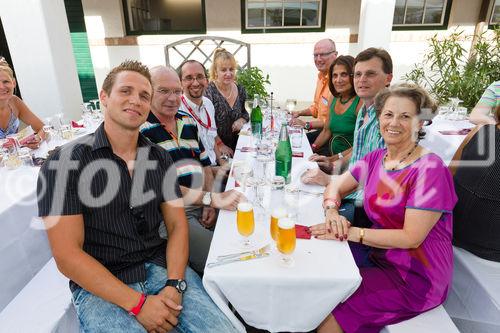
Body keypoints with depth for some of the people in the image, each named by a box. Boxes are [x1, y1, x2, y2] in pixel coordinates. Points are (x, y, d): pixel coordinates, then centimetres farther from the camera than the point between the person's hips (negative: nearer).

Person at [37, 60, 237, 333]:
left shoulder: (159, 158, 3)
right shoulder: (65, 163, -9)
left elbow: (176, 225, 3)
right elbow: (67, 255, -13)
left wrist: (174, 285, -13)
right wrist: (138, 303, -17)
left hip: (160, 266, 3)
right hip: (99, 285, -3)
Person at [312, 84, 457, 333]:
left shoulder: (429, 169, -18)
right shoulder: (376, 158, 3)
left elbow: (411, 237, -20)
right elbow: (335, 188, 7)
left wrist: (350, 232, -22)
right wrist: (332, 213, -15)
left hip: (417, 276, -6)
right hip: (378, 255, 6)